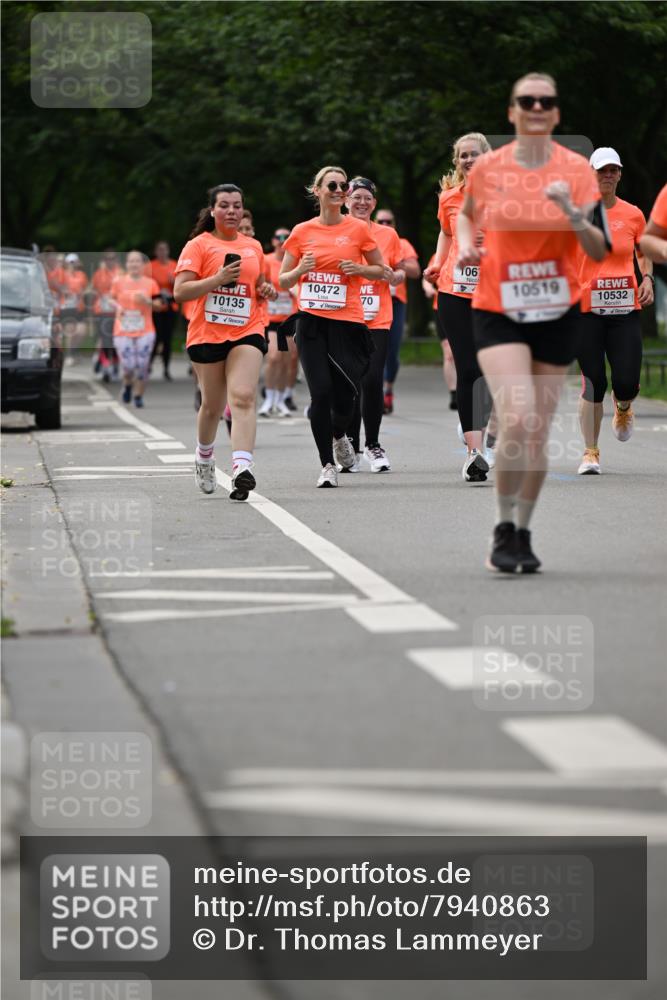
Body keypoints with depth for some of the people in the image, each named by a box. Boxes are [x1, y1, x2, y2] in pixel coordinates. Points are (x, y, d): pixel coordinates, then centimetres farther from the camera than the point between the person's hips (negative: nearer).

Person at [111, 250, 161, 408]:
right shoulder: (119, 282, 4)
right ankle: (127, 385, 27)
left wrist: (147, 301, -14)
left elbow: (158, 305, 5)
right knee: (128, 366, -7)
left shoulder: (150, 283, 3)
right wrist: (117, 307, -7)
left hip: (145, 331, 0)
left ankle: (139, 395, 12)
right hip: (123, 331, 0)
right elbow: (112, 298, 14)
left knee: (142, 365, -5)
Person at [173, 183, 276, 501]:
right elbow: (180, 291, -9)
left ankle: (242, 468, -31)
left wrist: (266, 290, 6)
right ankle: (204, 456, 40)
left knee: (243, 397, -19)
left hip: (247, 332, 2)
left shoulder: (253, 247, 14)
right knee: (212, 404, 10)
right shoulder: (198, 245, 0)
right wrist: (218, 279, -20)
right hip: (206, 334, -2)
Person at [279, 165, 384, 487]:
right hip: (311, 321, 0)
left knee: (344, 394, -3)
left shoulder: (358, 229, 3)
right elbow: (283, 281, 11)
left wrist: (358, 269, -8)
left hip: (348, 321, 0)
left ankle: (338, 436, 33)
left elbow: (380, 270, 12)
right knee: (321, 392, -10)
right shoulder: (302, 232, 6)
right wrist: (301, 270, -9)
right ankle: (327, 465, 1)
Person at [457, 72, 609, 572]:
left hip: (558, 314, 1)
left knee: (537, 434, 6)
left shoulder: (577, 170, -4)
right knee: (517, 421, -19)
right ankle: (504, 530, -2)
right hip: (497, 311, -1)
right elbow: (466, 214, 20)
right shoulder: (487, 168, -2)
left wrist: (572, 212, -24)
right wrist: (466, 245, 0)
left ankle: (523, 533, 24)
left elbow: (600, 250, -8)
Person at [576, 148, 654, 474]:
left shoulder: (632, 214, 6)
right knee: (593, 383, -6)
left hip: (625, 310, 2)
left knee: (627, 383, -7)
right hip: (586, 310, -2)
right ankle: (590, 452, 8)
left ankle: (623, 407, 32)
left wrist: (647, 279, 5)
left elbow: (644, 252, 22)